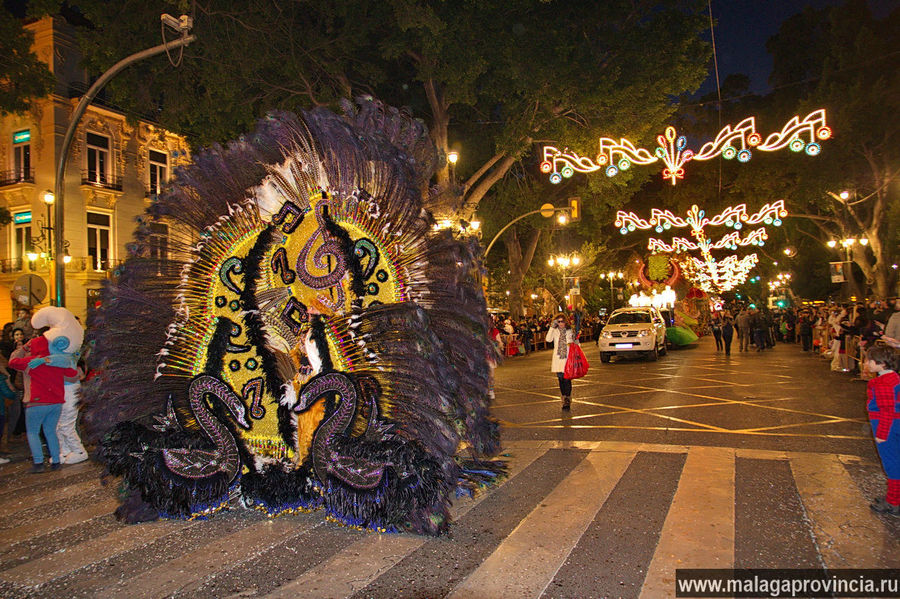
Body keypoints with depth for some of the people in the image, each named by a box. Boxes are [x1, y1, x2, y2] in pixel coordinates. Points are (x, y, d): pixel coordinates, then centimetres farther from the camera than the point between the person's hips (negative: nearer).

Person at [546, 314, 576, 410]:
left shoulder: (570, 331, 5)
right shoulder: (555, 331, 6)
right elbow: (548, 339, -11)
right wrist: (552, 327, -13)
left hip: (568, 358, -2)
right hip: (557, 358, 2)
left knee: (567, 379, -8)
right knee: (561, 379, 7)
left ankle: (567, 401, -4)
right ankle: (564, 400, 19)